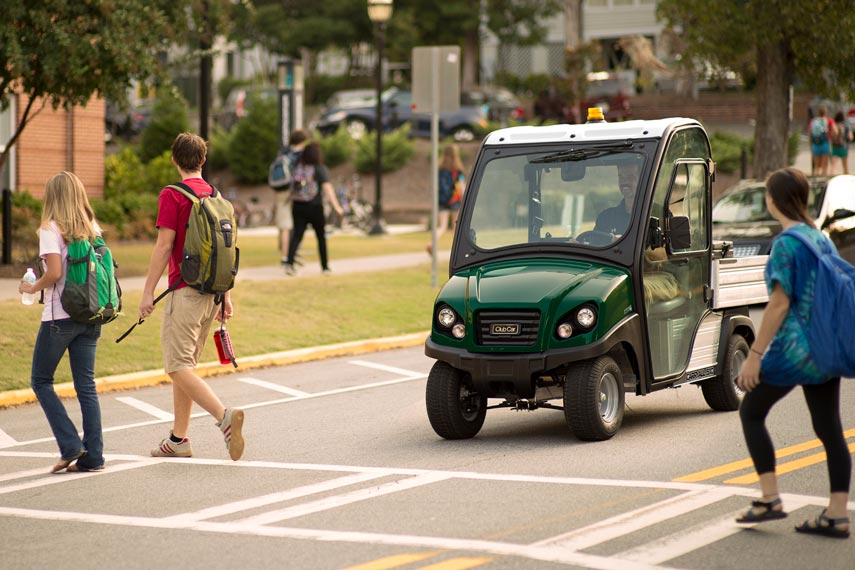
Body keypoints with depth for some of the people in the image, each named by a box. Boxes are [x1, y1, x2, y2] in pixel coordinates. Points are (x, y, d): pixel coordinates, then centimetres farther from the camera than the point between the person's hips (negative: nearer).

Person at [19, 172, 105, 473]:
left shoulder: (51, 230, -9)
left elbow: (54, 272, -19)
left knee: (41, 381, 9)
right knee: (86, 386, 8)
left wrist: (32, 288, -2)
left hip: (60, 316, -6)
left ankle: (71, 445, -1)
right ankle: (93, 456, 5)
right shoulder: (94, 229, 8)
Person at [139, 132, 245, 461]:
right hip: (211, 292, 8)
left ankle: (225, 415, -26)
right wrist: (225, 296, 19)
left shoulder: (172, 195, -9)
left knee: (178, 366, -8)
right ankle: (179, 439, 17)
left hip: (185, 291, -8)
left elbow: (164, 246, -14)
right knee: (185, 364, 14)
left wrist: (148, 291, -10)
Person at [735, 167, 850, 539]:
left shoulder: (786, 244, -13)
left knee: (751, 413, 8)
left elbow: (780, 303, -17)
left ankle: (770, 499, 3)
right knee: (829, 428, 7)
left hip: (794, 348, -8)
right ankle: (837, 516, 5)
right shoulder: (820, 237, 11)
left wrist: (755, 354, -15)